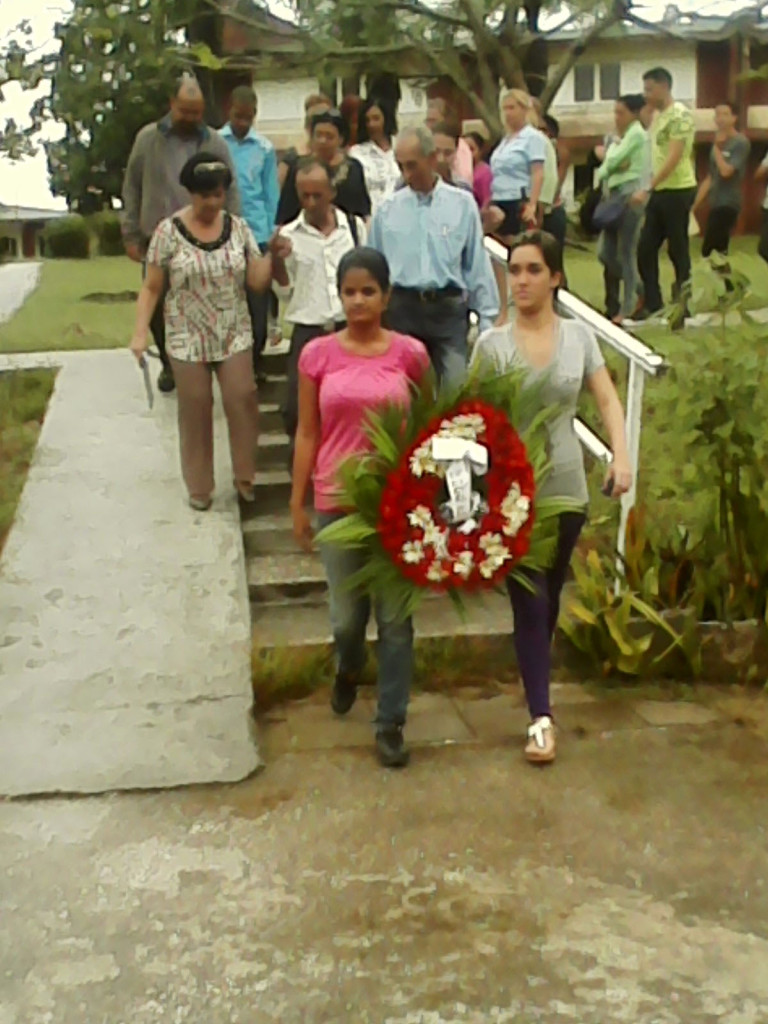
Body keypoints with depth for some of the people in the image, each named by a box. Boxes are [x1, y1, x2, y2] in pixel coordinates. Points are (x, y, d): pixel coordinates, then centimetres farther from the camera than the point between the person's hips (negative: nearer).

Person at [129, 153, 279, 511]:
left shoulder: (238, 228, 2)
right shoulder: (168, 231, -6)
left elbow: (257, 282, 0)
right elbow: (151, 288, -3)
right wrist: (140, 333, -10)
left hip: (234, 337, 2)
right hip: (188, 340, -2)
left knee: (242, 401, -3)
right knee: (195, 411, 7)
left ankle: (245, 476, 15)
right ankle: (199, 486, 21)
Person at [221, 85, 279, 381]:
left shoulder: (265, 147, 3)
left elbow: (271, 194, 6)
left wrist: (271, 233, 2)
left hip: (257, 233, 1)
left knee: (257, 301, 4)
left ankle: (254, 360, 16)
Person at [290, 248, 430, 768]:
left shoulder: (410, 353, -4)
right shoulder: (318, 354, -3)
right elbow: (308, 434, 3)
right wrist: (297, 502, 3)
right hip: (338, 500, 1)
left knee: (395, 616, 5)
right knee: (347, 614, 12)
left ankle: (391, 723, 18)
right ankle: (349, 667, 47)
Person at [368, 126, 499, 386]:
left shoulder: (462, 204, 0)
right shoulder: (387, 210, 3)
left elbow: (478, 263, 2)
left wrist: (487, 318, 2)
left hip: (449, 307, -1)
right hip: (402, 307, 2)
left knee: (455, 385, -7)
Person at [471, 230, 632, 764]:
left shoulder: (580, 336, 1)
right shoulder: (492, 344, -5)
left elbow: (608, 401, -2)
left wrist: (622, 455, -18)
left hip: (566, 488, 3)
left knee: (550, 593, 18)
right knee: (530, 600, -4)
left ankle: (535, 673, 42)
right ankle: (542, 717, -1)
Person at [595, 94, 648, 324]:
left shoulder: (636, 134, -5)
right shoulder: (620, 137, 20)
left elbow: (612, 160, -15)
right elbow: (603, 169, 12)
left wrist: (609, 150, 7)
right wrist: (614, 166, -9)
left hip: (630, 195, -9)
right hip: (614, 195, 9)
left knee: (625, 253, -6)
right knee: (606, 252, 5)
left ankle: (627, 309, 0)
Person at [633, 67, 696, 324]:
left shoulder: (680, 115, -13)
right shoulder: (658, 115, 13)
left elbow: (674, 158, -20)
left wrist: (647, 189, -25)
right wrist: (651, 189, 10)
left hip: (677, 190, -8)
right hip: (659, 191, 9)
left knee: (678, 251, -1)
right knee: (645, 249, 8)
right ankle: (653, 305, 17)